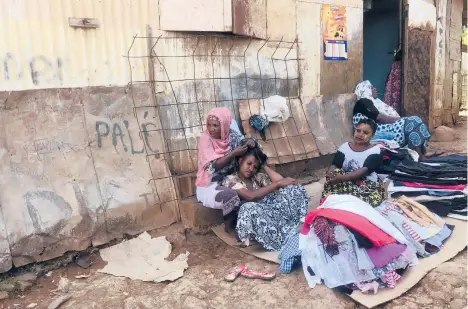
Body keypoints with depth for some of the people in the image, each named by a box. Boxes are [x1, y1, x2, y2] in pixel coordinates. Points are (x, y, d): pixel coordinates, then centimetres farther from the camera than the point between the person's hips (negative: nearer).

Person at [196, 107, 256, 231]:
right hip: (210, 184, -5)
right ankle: (230, 225, -4)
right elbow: (214, 165, -21)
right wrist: (234, 153, -26)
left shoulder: (232, 135, -4)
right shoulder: (206, 138, -16)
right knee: (230, 195, -30)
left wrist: (250, 142, -17)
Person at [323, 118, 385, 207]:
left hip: (368, 185, -2)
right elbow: (334, 165, -1)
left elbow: (365, 170, -18)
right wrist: (330, 173, -28)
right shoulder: (345, 147, 9)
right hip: (345, 183, 2)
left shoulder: (375, 151, -3)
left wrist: (342, 177, -34)